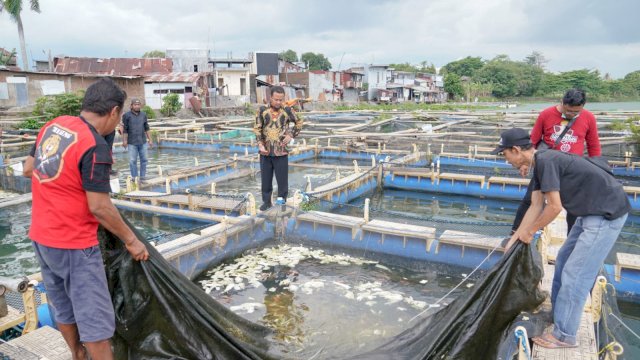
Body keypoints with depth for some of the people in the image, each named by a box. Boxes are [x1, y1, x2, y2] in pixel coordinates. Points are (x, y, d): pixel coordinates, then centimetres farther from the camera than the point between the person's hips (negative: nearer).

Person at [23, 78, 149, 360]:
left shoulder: (53, 125, 2)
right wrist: (131, 240, -12)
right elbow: (99, 207, -22)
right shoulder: (95, 146, -22)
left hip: (41, 237, 9)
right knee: (95, 318, 2)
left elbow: (28, 170, 14)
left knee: (63, 308, 23)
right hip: (74, 244, -9)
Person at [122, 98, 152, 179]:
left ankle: (142, 177, 17)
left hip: (143, 142, 3)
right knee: (132, 161, 1)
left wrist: (150, 139, 11)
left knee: (144, 160, 7)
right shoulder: (127, 115, -3)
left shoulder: (143, 115, 7)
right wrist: (124, 141, -8)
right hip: (132, 143, -3)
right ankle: (134, 178, 11)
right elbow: (125, 129, -3)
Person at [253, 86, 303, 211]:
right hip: (265, 152, 1)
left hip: (281, 152, -1)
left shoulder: (287, 111, -2)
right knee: (266, 179, 10)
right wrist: (260, 145, -12)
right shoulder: (262, 110, -1)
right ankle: (266, 201, 26)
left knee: (282, 180, 5)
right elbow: (257, 129, -1)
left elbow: (299, 122, 12)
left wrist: (291, 135, -1)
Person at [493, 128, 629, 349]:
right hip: (591, 212, 10)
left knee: (574, 274, -6)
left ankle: (564, 335, 5)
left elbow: (554, 207, -22)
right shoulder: (540, 165, 8)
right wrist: (516, 236, 11)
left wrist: (529, 232, -8)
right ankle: (558, 312, 35)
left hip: (607, 213, -10)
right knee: (564, 260, 19)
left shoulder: (546, 161, -22)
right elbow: (536, 206, 10)